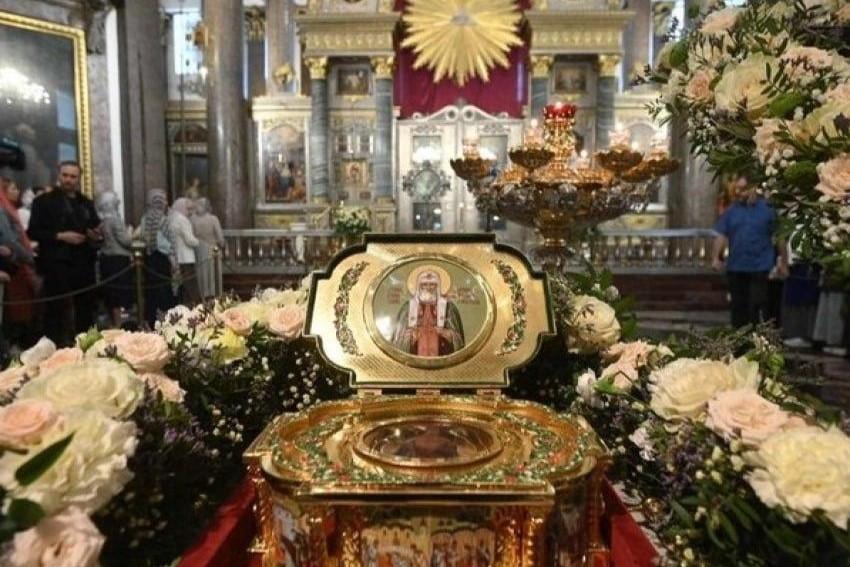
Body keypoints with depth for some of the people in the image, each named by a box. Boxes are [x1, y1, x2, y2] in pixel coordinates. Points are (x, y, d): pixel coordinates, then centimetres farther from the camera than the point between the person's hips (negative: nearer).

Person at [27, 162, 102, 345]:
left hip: (84, 265, 5)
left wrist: (98, 237, -3)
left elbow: (97, 230, 20)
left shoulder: (86, 203, 19)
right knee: (57, 311, -3)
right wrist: (60, 236, -15)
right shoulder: (44, 201, 4)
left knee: (86, 311, 9)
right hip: (57, 265, -4)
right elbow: (33, 232, -3)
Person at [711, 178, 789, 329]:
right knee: (738, 307, 12)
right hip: (735, 268, 3)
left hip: (760, 268, -3)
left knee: (757, 307, -6)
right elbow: (722, 235, 2)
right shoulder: (732, 211, 7)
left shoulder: (767, 209, -1)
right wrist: (716, 257, -11)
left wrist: (783, 263, 1)